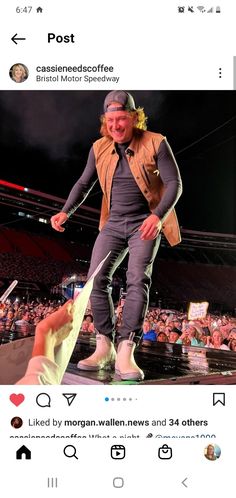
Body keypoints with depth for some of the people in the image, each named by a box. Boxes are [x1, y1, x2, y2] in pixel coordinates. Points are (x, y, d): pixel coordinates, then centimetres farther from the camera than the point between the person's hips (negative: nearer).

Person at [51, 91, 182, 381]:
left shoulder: (155, 143, -9)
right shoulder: (100, 148, 3)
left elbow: (174, 184, -13)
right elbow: (84, 183, 10)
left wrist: (158, 216, -31)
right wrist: (66, 212, -8)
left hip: (145, 224, -4)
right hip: (114, 223, 4)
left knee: (137, 278, -22)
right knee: (96, 279, -11)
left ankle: (125, 353, -24)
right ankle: (104, 348, -3)